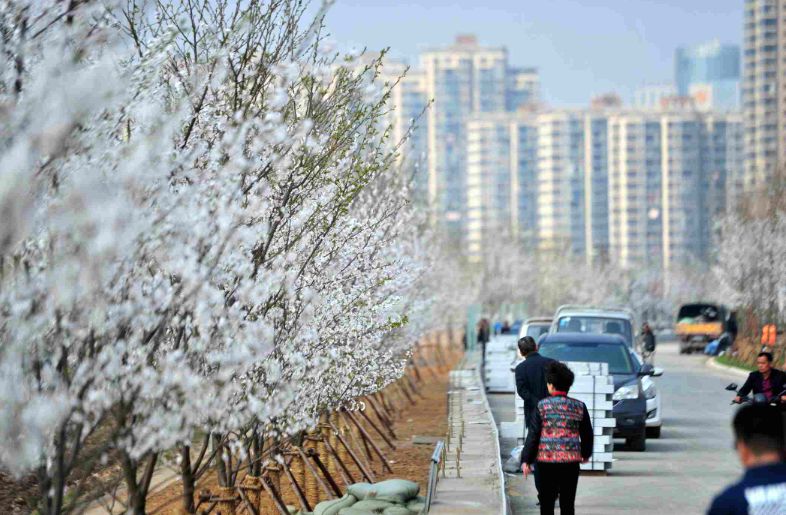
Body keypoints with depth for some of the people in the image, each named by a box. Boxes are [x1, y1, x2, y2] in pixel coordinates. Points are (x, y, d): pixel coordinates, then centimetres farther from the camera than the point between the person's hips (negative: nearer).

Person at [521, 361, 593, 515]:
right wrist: (586, 454, 30)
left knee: (546, 502, 6)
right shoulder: (579, 407, 4)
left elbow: (533, 435, -6)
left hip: (546, 460, -2)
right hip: (571, 461, 2)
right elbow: (587, 435, 13)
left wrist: (526, 460, -2)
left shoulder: (542, 406, -4)